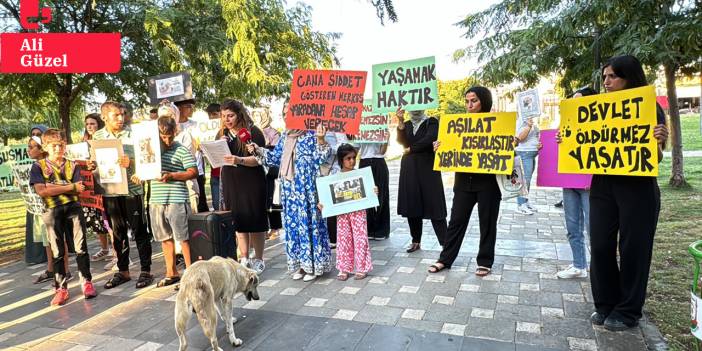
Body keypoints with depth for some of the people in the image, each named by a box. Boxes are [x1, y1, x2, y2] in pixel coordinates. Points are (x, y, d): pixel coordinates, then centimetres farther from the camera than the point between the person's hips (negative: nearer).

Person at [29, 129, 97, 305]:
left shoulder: (72, 166, 9)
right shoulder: (38, 166, 3)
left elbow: (78, 189, -3)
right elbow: (41, 191, -11)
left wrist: (53, 187, -12)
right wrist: (70, 187, -11)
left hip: (73, 208, 1)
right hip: (52, 212, -1)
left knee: (81, 247, 1)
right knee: (57, 251, 6)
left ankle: (86, 282, 12)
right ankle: (61, 288, 15)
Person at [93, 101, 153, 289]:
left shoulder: (132, 133, -3)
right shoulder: (97, 136, 6)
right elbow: (95, 162, 13)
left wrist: (131, 162, -23)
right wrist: (91, 165, -9)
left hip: (132, 188, -3)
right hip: (110, 191, 4)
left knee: (139, 231, 2)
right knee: (117, 233, 13)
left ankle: (146, 271, 12)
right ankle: (123, 271, 26)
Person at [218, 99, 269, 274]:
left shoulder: (253, 132, -7)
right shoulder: (222, 133, 10)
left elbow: (259, 159, -14)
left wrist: (240, 160, -31)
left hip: (252, 183, -5)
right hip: (230, 183, 5)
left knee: (254, 219, 1)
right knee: (237, 221, 7)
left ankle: (258, 259, 13)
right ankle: (244, 259, 18)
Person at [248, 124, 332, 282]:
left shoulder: (311, 136, -5)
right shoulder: (284, 136, 14)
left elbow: (321, 157, -13)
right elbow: (275, 157, 19)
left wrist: (321, 140, -27)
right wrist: (258, 150, 10)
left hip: (306, 188, -6)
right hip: (289, 188, 7)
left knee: (308, 221, -3)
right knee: (292, 223, 9)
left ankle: (313, 264, 8)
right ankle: (299, 264, 20)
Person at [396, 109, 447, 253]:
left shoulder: (432, 122, 1)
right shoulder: (406, 124, 13)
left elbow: (429, 139, -16)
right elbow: (401, 141, -5)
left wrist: (410, 149, -6)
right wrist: (400, 122, -17)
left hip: (428, 168, -4)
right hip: (409, 169, 4)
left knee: (434, 206, -7)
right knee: (411, 206, 6)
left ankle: (445, 244, -4)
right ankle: (415, 241, 18)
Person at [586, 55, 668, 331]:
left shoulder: (649, 108, -4)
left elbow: (656, 157, -5)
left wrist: (659, 142, -25)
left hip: (637, 188, -4)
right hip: (603, 186, 5)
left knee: (633, 249, 5)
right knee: (601, 246, 6)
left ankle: (627, 311, 19)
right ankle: (605, 305, 23)